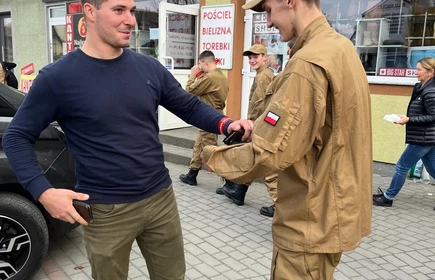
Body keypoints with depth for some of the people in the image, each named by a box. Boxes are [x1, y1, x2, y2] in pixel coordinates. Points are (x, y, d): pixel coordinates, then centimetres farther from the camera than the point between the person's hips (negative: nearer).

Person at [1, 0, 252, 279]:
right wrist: (43, 191, -17)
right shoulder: (57, 77, -9)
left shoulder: (149, 68, 1)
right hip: (105, 211, -3)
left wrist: (226, 124, -12)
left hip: (161, 198, 4)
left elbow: (190, 106, 8)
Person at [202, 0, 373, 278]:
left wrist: (213, 156, -9)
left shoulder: (309, 63, -25)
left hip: (311, 221, -9)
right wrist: (264, 127, 6)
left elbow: (267, 154, -25)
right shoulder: (341, 46, 7)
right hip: (333, 208, 9)